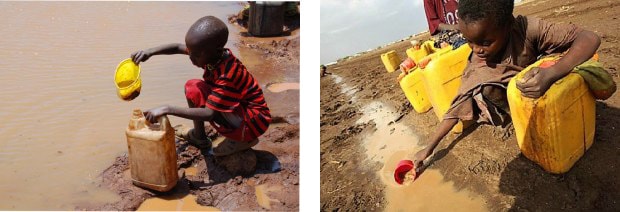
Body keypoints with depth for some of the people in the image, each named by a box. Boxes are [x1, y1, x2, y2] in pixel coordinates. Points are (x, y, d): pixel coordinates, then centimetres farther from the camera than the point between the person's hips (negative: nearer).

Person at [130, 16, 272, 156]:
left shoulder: (228, 75, -32)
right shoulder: (216, 54, -9)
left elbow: (209, 114, -35)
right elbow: (178, 47, 3)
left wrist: (168, 110, -36)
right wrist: (150, 52, -13)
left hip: (253, 122, -8)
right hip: (238, 108, 8)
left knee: (195, 92, -23)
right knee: (191, 86, 4)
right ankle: (199, 136, 14)